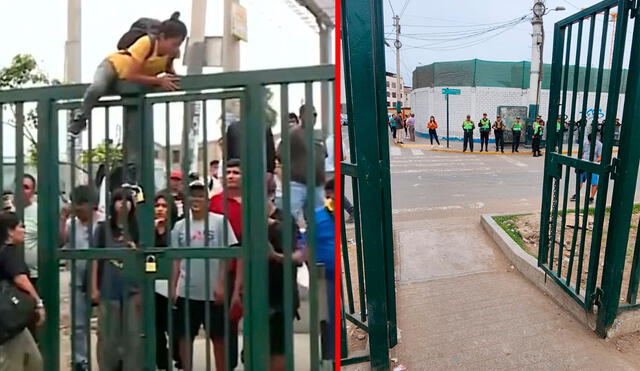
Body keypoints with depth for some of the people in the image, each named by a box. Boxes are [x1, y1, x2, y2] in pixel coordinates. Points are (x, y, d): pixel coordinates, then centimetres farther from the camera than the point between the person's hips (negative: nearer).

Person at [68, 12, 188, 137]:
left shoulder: (173, 52, -22)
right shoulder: (146, 43, -38)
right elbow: (132, 75, -38)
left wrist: (171, 78, -26)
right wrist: (159, 81, -42)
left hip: (138, 74, 7)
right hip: (113, 65, -7)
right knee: (97, 88, -29)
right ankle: (80, 119, -6)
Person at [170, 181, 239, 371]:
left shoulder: (219, 221, -5)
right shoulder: (180, 226, 6)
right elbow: (176, 259, 9)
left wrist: (220, 284, -11)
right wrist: (172, 287, 4)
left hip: (213, 292, -3)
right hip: (186, 292, 3)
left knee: (219, 337, 8)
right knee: (185, 335, 11)